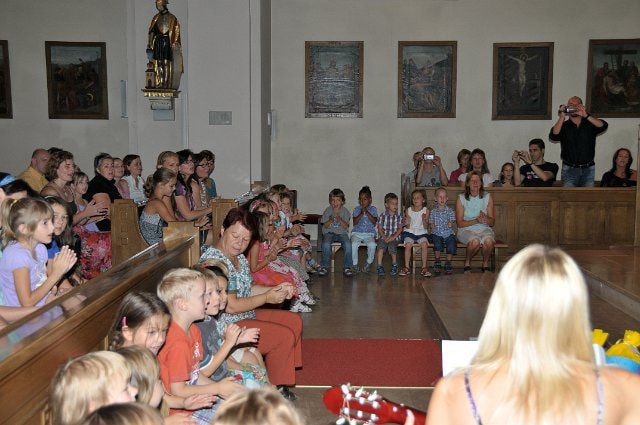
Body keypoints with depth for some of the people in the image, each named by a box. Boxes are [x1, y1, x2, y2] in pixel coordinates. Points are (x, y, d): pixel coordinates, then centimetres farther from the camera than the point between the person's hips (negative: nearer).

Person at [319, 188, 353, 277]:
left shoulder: (345, 211, 4)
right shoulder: (327, 210, 4)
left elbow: (346, 226, -4)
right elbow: (325, 226, 1)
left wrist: (340, 220, -22)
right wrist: (330, 220, -18)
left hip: (342, 233, 0)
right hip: (329, 233, 0)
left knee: (348, 244, -30)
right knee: (326, 244, -31)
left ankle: (347, 267, -16)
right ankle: (324, 267, -16)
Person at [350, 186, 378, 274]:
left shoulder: (373, 209, 9)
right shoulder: (356, 209, 10)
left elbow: (374, 221, -5)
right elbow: (355, 222, -2)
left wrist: (367, 212, -11)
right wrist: (361, 214, -11)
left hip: (369, 233, 0)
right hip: (357, 233, 1)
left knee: (372, 245, -32)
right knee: (353, 244, -32)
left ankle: (369, 262, -5)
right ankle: (354, 265, -11)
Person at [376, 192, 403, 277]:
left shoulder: (398, 217, 3)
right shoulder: (382, 216, 1)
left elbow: (400, 229, 2)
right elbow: (380, 229, 1)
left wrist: (393, 237, -12)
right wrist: (385, 237, -15)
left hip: (393, 238, 0)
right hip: (383, 237, 0)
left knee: (392, 248, -28)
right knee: (380, 247, -29)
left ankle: (394, 266, -1)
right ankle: (380, 267, -19)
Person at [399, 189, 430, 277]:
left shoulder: (425, 210, -1)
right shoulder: (408, 210, 2)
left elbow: (426, 227, -3)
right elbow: (408, 227, 3)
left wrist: (424, 220, -23)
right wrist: (407, 223, -20)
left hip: (421, 232, 0)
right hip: (410, 232, 1)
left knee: (424, 244, -28)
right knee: (408, 244, -27)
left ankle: (424, 268, -19)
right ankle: (406, 267, -16)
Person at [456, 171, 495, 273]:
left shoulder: (487, 197, 5)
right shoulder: (461, 198, -1)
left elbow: (492, 222, 4)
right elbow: (460, 223, -5)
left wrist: (486, 219, -20)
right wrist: (476, 221, -19)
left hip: (484, 229, 2)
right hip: (466, 230, -2)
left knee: (488, 240, -33)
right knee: (475, 241, -35)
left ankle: (485, 264, -5)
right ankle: (467, 263, -5)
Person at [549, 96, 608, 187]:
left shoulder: (590, 124, 6)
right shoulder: (563, 126, 3)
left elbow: (603, 126, -15)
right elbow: (553, 136, -16)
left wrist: (586, 115, -27)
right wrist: (561, 118, -24)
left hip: (588, 169, 2)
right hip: (569, 169, -1)